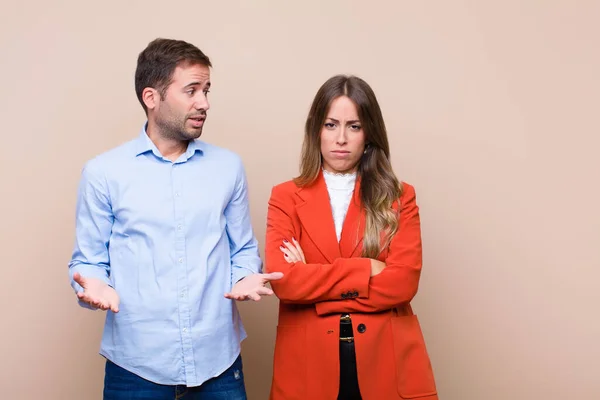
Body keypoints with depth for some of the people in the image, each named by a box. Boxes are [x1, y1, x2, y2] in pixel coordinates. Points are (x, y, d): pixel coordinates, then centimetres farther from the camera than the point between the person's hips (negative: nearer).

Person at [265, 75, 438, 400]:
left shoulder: (400, 198, 3)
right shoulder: (286, 197, 2)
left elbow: (403, 282, -10)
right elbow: (281, 280, -12)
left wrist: (313, 278, -10)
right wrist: (366, 270, -13)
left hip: (387, 361, 0)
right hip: (309, 362, 0)